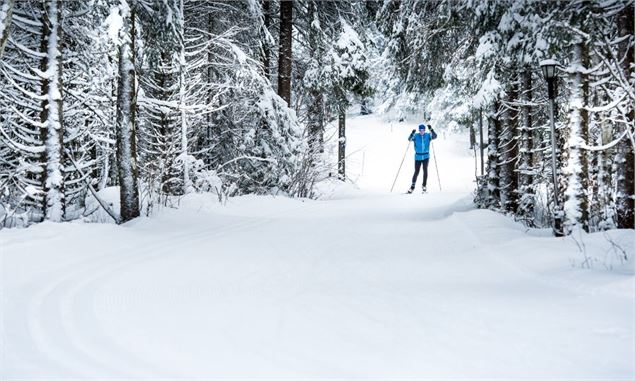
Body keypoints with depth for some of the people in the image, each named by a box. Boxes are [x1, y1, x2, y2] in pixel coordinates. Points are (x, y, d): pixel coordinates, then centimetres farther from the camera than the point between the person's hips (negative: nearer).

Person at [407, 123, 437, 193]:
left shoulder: (428, 135, -2)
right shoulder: (416, 136, -4)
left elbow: (435, 136, -15)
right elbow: (409, 139, -17)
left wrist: (431, 129, -29)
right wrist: (412, 133, -36)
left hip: (426, 156, 1)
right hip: (418, 156, 0)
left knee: (425, 169, -13)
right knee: (416, 172, 0)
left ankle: (424, 185, 1)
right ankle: (412, 187, 12)